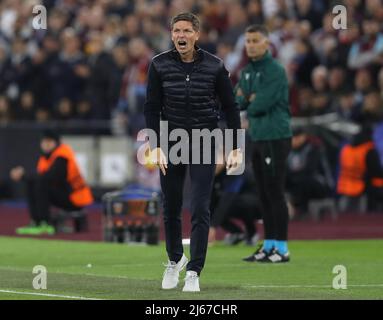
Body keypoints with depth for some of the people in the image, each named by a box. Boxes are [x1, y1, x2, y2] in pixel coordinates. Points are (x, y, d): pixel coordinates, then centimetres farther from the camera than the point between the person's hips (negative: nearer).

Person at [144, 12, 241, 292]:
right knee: (171, 208, 9)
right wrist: (155, 147, -8)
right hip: (171, 142, 2)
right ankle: (175, 260, 34)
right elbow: (152, 108, 1)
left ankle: (194, 271, -4)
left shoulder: (214, 66, -4)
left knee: (200, 209, -9)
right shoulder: (160, 65, -3)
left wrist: (236, 148, 0)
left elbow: (230, 107, 3)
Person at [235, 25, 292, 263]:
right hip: (258, 137, 8)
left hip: (276, 138, -8)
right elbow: (237, 102, 10)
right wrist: (250, 99, -10)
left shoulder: (275, 71, -11)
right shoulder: (247, 72, 15)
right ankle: (269, 245, 16)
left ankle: (282, 249, -6)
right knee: (264, 194, 10)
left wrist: (248, 104, 1)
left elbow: (262, 104, -19)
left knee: (275, 192, -8)